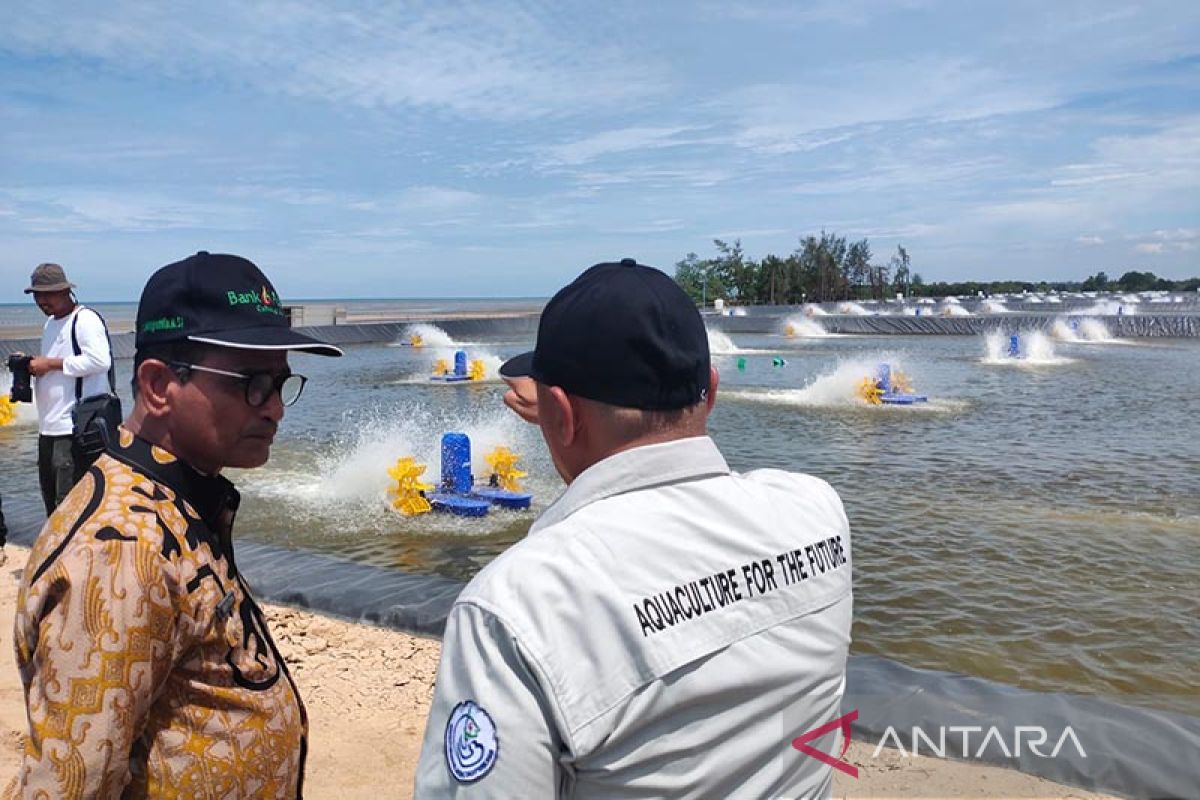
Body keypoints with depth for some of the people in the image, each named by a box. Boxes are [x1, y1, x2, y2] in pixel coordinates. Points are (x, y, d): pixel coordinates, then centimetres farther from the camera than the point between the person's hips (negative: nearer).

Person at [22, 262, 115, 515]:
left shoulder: (85, 319, -10)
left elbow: (100, 361, -22)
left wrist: (51, 363, -17)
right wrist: (35, 367, 9)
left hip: (75, 429, -10)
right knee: (51, 497, 16)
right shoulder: (50, 324, 20)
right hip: (49, 427, 10)